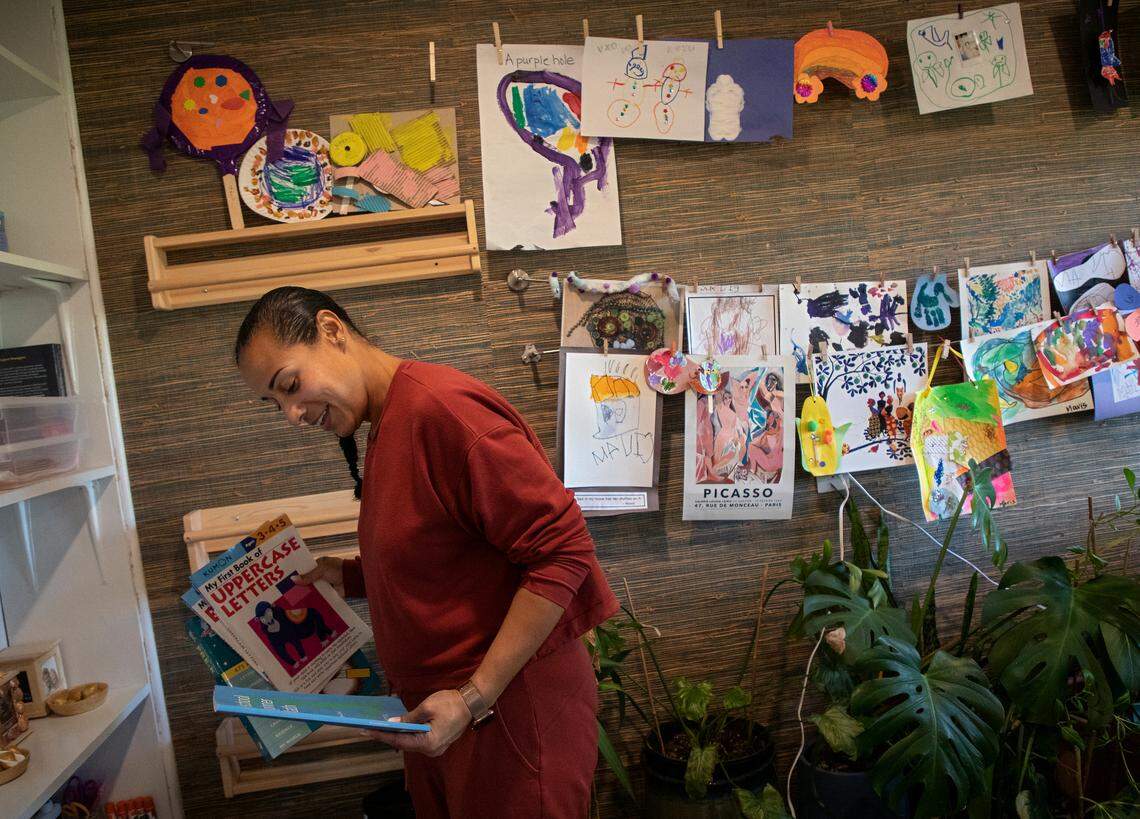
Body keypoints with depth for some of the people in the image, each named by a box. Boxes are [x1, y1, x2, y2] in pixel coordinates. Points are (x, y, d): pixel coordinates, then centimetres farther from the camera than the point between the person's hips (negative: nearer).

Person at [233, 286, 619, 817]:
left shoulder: (441, 406, -21)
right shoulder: (382, 429, 9)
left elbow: (562, 551, -24)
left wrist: (473, 699, -23)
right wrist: (348, 578, 3)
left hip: (509, 702, -8)